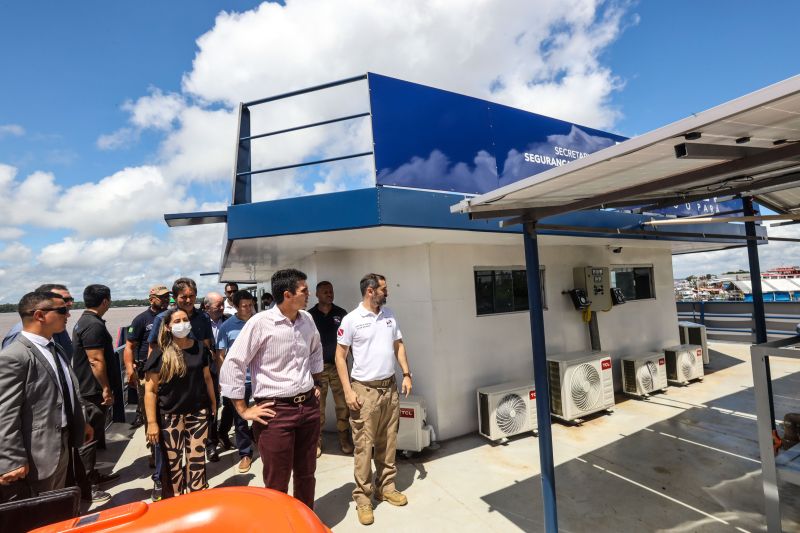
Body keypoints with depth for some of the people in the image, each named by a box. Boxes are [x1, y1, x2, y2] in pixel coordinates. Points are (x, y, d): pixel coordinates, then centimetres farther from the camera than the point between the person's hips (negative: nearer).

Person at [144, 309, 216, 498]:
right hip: (170, 417, -2)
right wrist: (151, 422, -9)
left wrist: (213, 403, 14)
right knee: (173, 463, 10)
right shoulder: (160, 353, -7)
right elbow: (150, 390, -7)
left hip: (198, 413, 2)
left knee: (197, 459, 8)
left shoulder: (200, 348, 1)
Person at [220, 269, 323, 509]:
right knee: (277, 483, 9)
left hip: (308, 406, 6)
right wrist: (243, 410, -10)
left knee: (306, 474, 20)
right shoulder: (260, 322, -16)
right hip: (275, 411, -6)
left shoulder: (307, 319, 3)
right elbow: (232, 364, -14)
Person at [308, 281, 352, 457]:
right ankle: (317, 441, 20)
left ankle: (344, 439, 19)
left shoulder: (341, 313, 3)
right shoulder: (310, 315, 0)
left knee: (343, 404, 6)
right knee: (317, 406, 7)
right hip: (317, 366, -1)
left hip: (338, 365, 1)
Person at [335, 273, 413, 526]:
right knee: (364, 446, 3)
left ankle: (386, 487, 32)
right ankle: (362, 497, 19)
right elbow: (340, 356, -7)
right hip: (365, 390, -5)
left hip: (390, 387, 5)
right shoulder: (351, 320, -10)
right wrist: (348, 391, -12)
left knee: (388, 443, 15)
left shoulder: (390, 316, 6)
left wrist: (406, 374, 5)